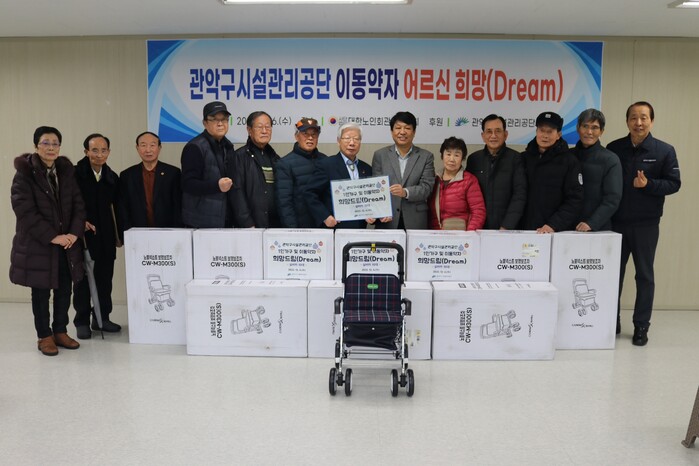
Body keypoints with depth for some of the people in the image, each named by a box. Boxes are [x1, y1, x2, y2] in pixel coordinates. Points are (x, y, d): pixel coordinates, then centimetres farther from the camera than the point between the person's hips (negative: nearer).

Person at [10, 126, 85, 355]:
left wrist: (74, 233, -10)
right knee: (41, 292, 7)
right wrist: (52, 237, -19)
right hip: (37, 245, -4)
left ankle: (60, 331, 24)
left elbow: (78, 204, 4)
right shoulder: (24, 174, -8)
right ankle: (44, 336, 19)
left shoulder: (66, 171, 6)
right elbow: (25, 212, -15)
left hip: (67, 244, 4)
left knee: (65, 289, 9)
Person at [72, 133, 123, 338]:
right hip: (83, 235, -4)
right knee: (83, 278, 5)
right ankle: (82, 321, 16)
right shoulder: (75, 174, -6)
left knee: (105, 277, 8)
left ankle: (102, 318, 22)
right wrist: (80, 222, -17)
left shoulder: (112, 177, 7)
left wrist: (119, 235, 10)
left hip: (105, 237, 4)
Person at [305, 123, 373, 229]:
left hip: (359, 230, 5)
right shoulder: (326, 165, -5)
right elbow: (310, 193, -8)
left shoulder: (366, 169, 11)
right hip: (332, 226, -4)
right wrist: (325, 217, -16)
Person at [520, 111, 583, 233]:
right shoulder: (524, 158, 9)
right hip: (525, 230, 3)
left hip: (558, 232, -3)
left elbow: (575, 200, -6)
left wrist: (553, 225, -17)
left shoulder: (569, 161, -1)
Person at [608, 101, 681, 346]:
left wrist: (648, 185, -20)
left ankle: (641, 326, 16)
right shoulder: (613, 148, 2)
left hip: (646, 225, -1)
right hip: (615, 223, 2)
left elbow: (674, 183, -3)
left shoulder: (664, 151, -2)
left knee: (645, 275, 7)